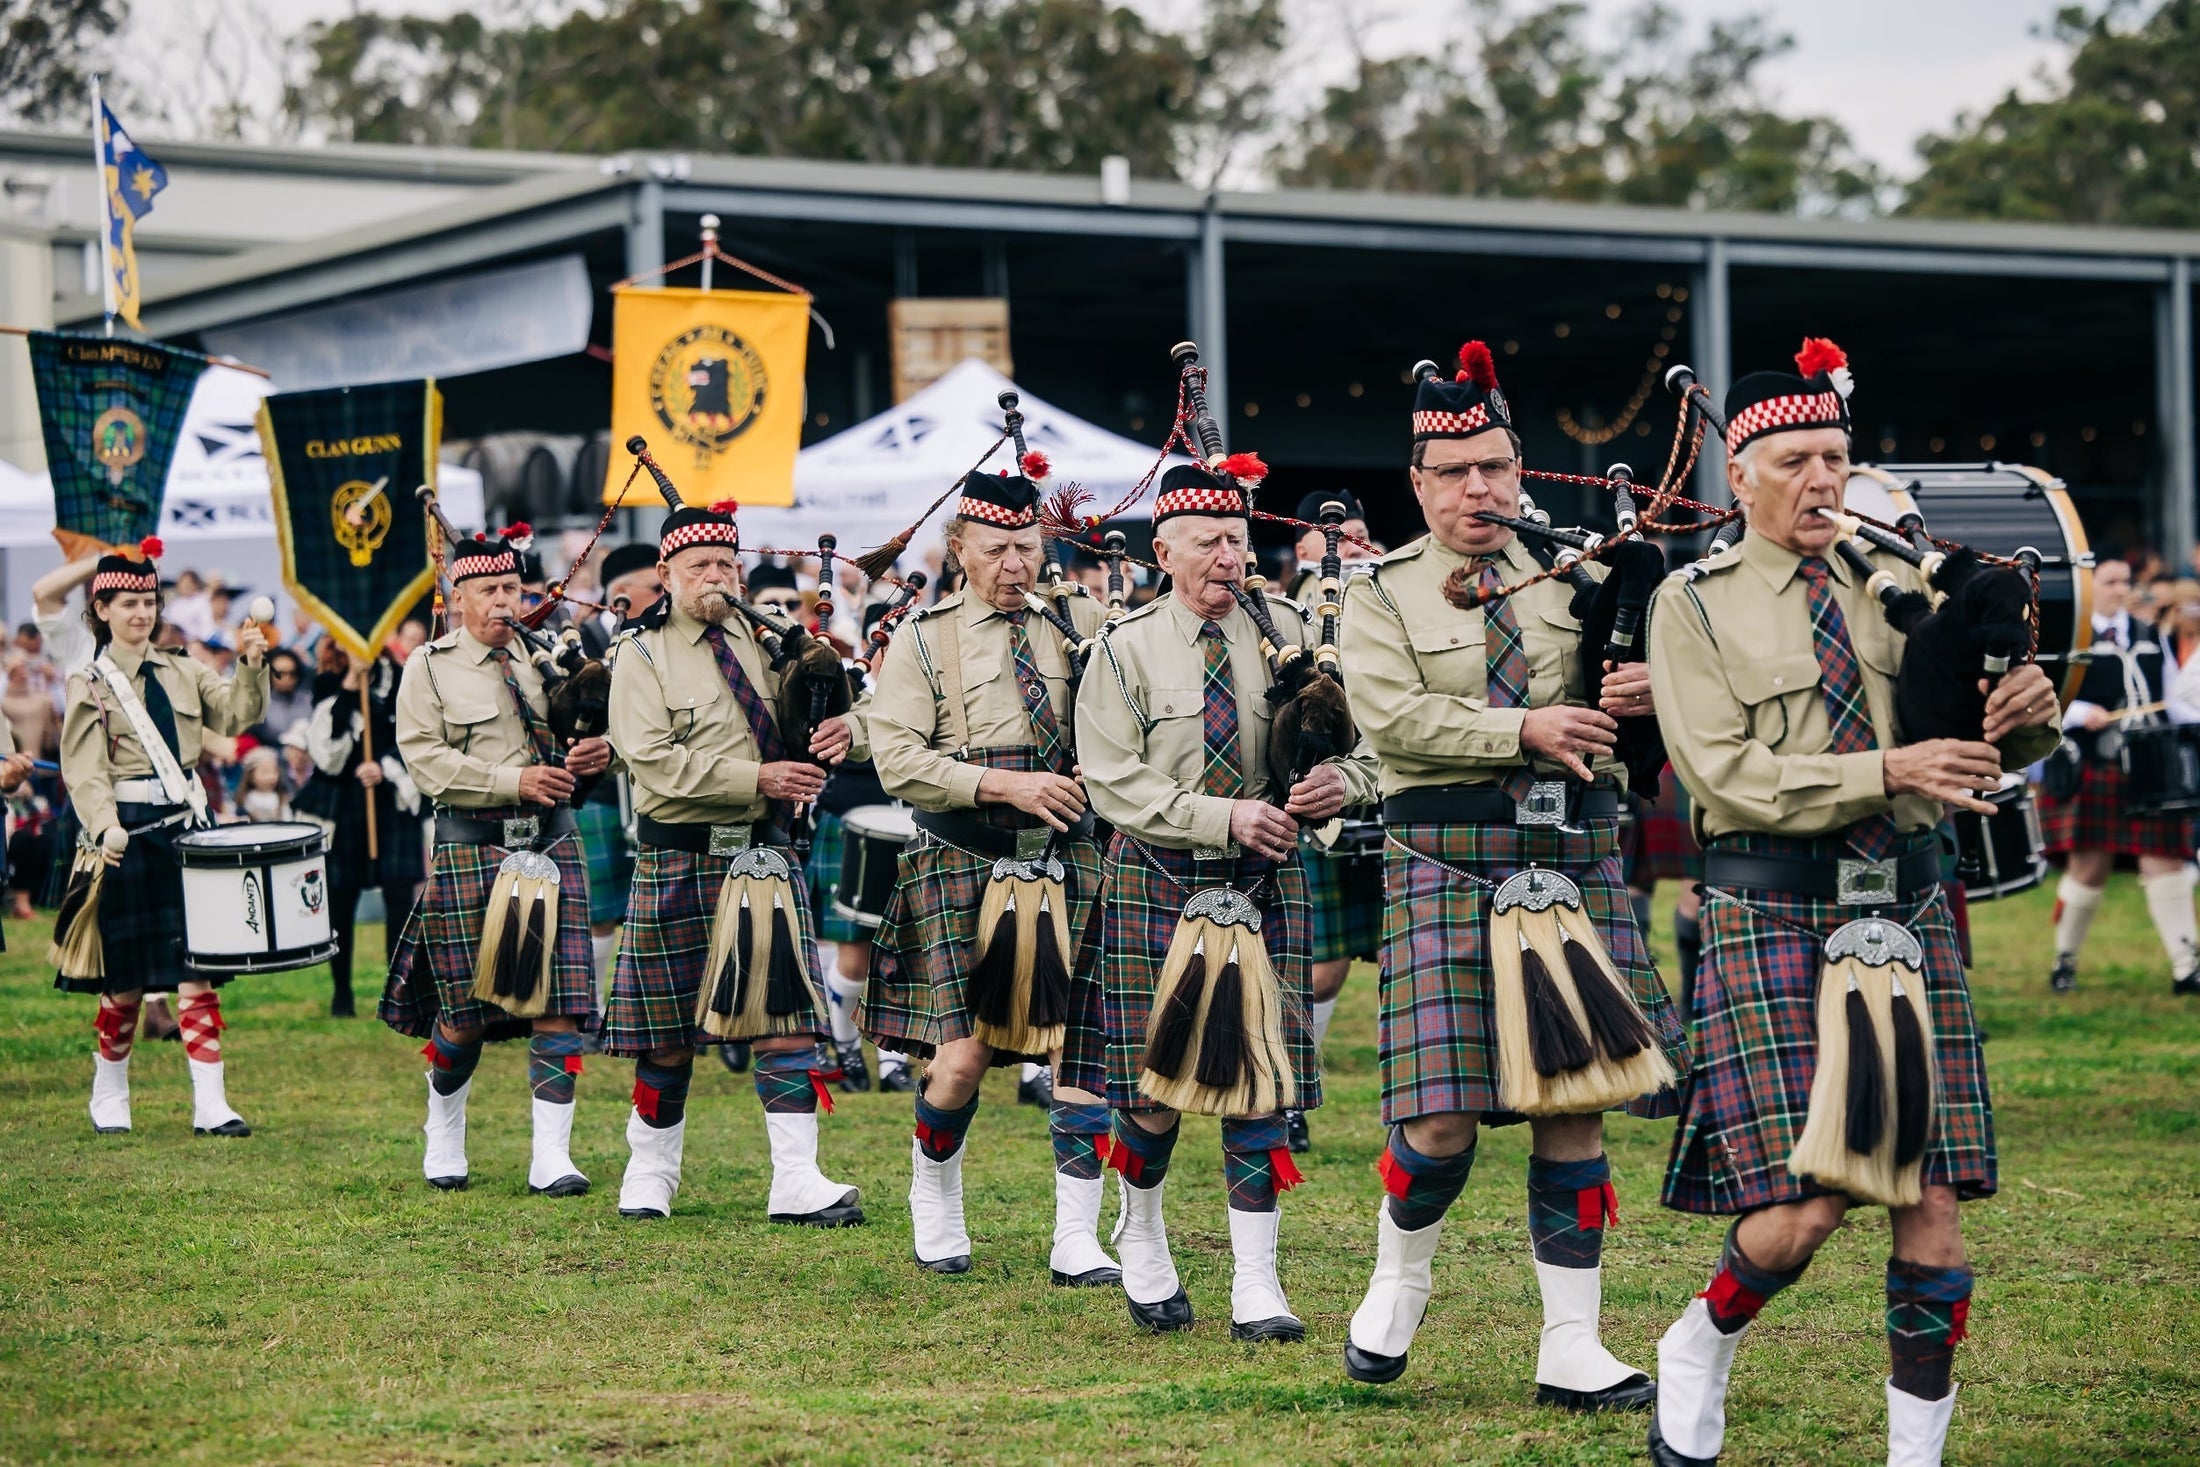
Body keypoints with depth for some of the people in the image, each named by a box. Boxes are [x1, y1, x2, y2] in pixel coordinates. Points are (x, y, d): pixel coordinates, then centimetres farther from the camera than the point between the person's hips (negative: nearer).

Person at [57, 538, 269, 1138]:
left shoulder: (182, 672, 13)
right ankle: (109, 1096, 22)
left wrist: (252, 668, -17)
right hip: (129, 833, -4)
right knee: (128, 972, 3)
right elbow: (85, 769, -9)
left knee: (198, 967, -3)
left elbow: (236, 714, 1)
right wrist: (105, 828, -25)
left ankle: (211, 1104, -5)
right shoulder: (90, 685, 0)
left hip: (186, 823, 4)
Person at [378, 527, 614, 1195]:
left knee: (558, 1007, -5)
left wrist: (595, 754, -8)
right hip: (471, 849, -3)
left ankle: (551, 1158, -3)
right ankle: (444, 1138, 26)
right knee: (465, 1008, 3)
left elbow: (586, 733, 17)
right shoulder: (428, 667, 2)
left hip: (551, 844, 3)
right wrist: (514, 780, -18)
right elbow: (426, 759, -8)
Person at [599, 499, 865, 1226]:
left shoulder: (765, 640, 9)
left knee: (786, 1019, -5)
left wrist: (839, 730, -11)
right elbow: (654, 760, -13)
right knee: (668, 1035, 7)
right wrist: (755, 778, -20)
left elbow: (827, 706, 15)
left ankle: (797, 1183, -5)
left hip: (765, 858, 3)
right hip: (678, 860, -3)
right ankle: (651, 1169, 24)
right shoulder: (641, 655, -1)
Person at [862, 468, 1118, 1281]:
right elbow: (897, 759, -8)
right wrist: (1007, 786, -18)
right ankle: (935, 1205, 22)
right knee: (965, 1052, -5)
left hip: (1068, 859, 2)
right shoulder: (923, 639, 1)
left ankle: (1077, 1241, 2)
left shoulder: (1080, 623, 8)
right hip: (963, 868, -2)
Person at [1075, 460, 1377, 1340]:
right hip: (1157, 884, -1)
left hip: (1264, 886, 1)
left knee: (1259, 1085, -3)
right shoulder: (1126, 650, -2)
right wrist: (1224, 816, -20)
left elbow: (1363, 740, 7)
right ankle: (1142, 1239, 30)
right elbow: (1115, 783, -10)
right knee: (1153, 1086, 3)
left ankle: (1256, 1288, 2)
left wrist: (1340, 782, -16)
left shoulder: (1287, 633, 3)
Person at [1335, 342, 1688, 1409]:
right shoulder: (1382, 595, 4)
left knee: (1573, 1106, 3)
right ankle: (1399, 1279, 22)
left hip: (1577, 860, 3)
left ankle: (1571, 1352, 9)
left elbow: (1641, 668, 16)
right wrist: (1526, 730, -19)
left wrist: (1646, 695, -9)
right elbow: (1394, 716, -10)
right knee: (1444, 1117, -7)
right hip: (1448, 863, -3)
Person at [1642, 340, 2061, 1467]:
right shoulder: (1695, 605, 1)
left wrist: (2025, 715, -13)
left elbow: (1982, 746, 11)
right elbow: (1727, 775, -10)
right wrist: (1886, 770, -19)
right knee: (1805, 1204, -11)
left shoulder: (1896, 587, 11)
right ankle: (1700, 1349, 19)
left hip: (1906, 910, 4)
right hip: (1773, 914, -4)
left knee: (1930, 1198, 1)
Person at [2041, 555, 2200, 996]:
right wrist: (2079, 712, -21)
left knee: (2164, 860, -4)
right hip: (2091, 772, -3)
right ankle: (2065, 960, 20)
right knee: (2089, 867, 1)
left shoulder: (2150, 637, 16)